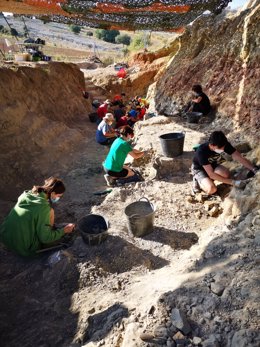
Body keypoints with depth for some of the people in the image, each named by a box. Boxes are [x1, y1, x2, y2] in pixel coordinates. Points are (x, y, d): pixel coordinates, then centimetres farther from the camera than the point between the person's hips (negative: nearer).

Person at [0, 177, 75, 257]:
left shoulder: (26, 194, -3)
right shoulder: (44, 207, -24)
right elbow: (45, 238, -17)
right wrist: (64, 230, -4)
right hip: (23, 249, -7)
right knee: (50, 212, -4)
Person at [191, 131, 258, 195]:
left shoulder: (224, 145, -23)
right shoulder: (201, 151, -37)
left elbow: (240, 158, -19)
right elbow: (211, 174, -36)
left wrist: (255, 170, -32)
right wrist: (233, 182, -37)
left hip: (213, 165, 6)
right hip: (199, 169, -5)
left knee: (226, 174, -28)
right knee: (211, 189, -31)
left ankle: (208, 179, 2)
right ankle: (197, 181, 1)